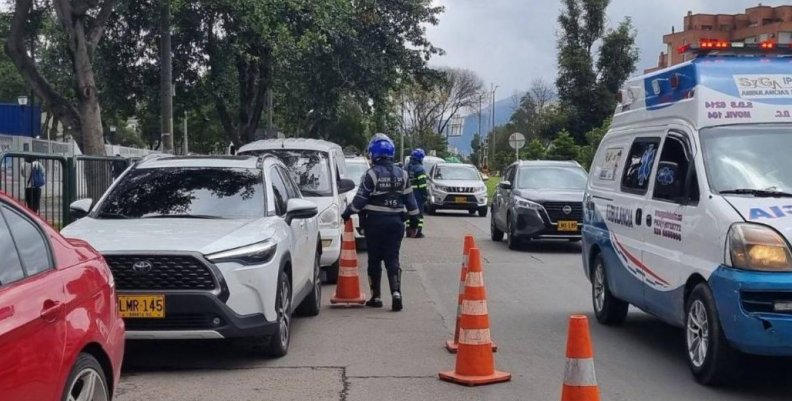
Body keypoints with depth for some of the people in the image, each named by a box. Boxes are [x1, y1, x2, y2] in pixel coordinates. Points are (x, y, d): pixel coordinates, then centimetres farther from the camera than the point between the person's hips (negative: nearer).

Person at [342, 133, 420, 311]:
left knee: (374, 260, 7)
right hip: (396, 221, 3)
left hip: (375, 222, -3)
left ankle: (376, 296, 11)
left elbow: (361, 198, -8)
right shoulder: (402, 174, 5)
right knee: (392, 258, 5)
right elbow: (410, 199, 8)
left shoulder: (372, 174, -10)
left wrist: (348, 212, 5)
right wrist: (414, 218, 17)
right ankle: (396, 292, -13)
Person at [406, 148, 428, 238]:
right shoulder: (419, 169, -12)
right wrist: (425, 195, -13)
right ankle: (418, 232, -8)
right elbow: (422, 184, -17)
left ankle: (409, 231, 14)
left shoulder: (407, 168, 12)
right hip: (418, 194, -7)